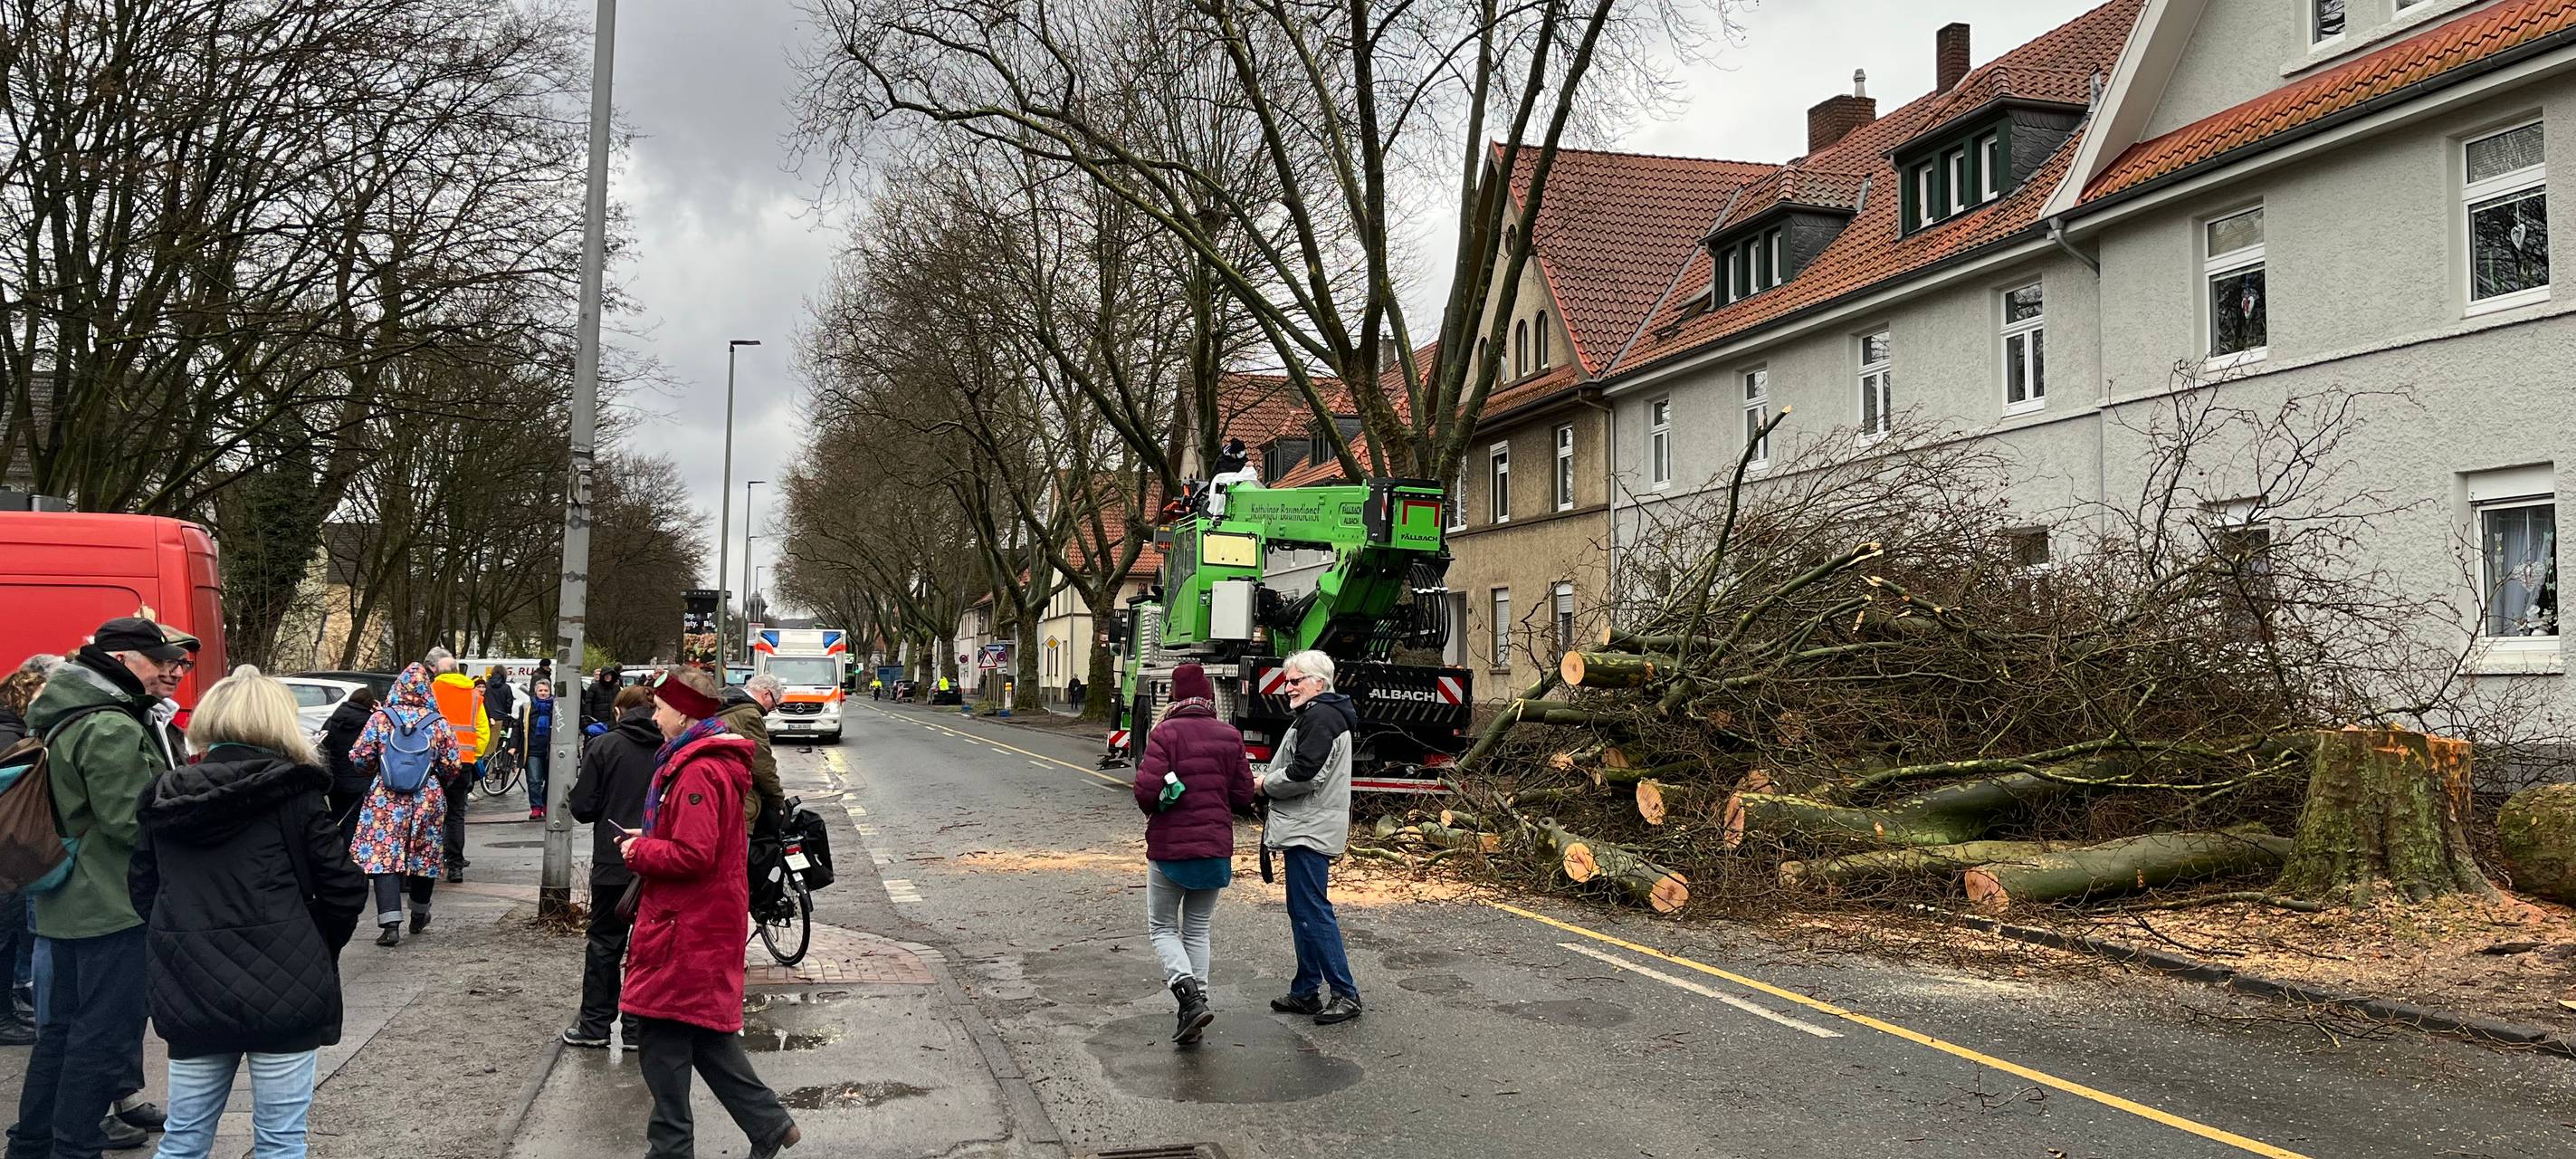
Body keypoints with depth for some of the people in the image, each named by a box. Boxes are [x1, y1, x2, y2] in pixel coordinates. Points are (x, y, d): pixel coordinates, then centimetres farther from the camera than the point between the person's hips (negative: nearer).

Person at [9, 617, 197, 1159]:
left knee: (63, 1027, 19)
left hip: (67, 903, 10)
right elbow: (132, 821, -22)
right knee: (104, 1032, -2)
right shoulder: (111, 728, -20)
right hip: (114, 904, -10)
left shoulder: (68, 718, 13)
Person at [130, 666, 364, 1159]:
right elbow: (343, 890, -7)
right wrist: (317, 951, 10)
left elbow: (143, 892, 12)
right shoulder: (293, 790, -7)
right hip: (283, 989, -4)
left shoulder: (166, 798, 7)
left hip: (190, 991, 5)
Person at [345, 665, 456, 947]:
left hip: (385, 799, -1)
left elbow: (360, 758, -2)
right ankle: (419, 916, 30)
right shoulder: (439, 723, -3)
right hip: (428, 799, 1)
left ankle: (390, 923, -13)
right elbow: (451, 766, -2)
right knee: (425, 857, 15)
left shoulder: (380, 718, -3)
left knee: (384, 856, -2)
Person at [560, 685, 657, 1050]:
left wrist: (568, 798, 15)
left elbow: (583, 807, -7)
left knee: (604, 943, 11)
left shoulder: (604, 746, -7)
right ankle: (639, 1029, 13)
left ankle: (595, 1025, 16)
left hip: (613, 862, -1)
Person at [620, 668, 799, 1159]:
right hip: (709, 920, 10)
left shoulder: (698, 772, -20)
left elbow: (693, 855, -26)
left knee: (665, 1036, 1)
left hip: (687, 929, -10)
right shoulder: (717, 762, 14)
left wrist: (639, 852, -11)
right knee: (705, 1033, 16)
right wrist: (650, 841, 9)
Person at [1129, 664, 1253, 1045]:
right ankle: (1197, 1003, 15)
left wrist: (1154, 809, 3)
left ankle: (1190, 996, -11)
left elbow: (1146, 790, -19)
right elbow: (1243, 796, 2)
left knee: (1162, 928, 9)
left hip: (1170, 847, -4)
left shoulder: (1165, 733, -12)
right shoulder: (1231, 737, 1)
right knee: (1197, 929, 18)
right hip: (1216, 848, 4)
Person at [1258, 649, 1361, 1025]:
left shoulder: (1320, 718, -15)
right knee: (1302, 911, 15)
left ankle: (1346, 994, -5)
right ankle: (1306, 992, 22)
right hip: (1304, 829, 11)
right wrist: (1270, 781, 9)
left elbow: (1304, 773, -23)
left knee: (1313, 911, -9)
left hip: (1310, 832, -11)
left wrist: (1265, 784, -8)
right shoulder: (1315, 715, 20)